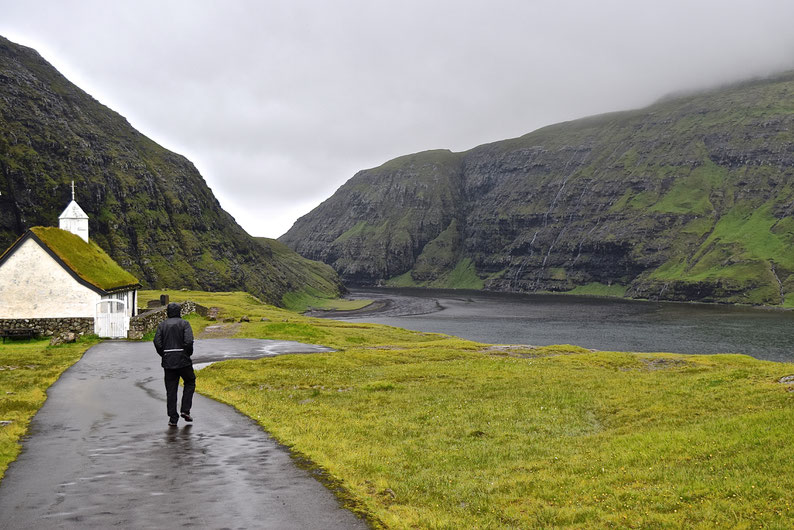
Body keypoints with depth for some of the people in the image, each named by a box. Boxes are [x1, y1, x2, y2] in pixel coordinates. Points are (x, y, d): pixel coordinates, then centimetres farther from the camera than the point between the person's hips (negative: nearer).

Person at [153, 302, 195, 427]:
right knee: (190, 382, 17)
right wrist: (188, 354, 0)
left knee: (171, 389, 7)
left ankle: (173, 418, 5)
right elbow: (189, 341, -15)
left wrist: (164, 355, 8)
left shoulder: (162, 325, 7)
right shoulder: (184, 323, -3)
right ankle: (185, 410, 5)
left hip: (168, 361, 3)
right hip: (183, 360, -3)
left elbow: (157, 342, -3)